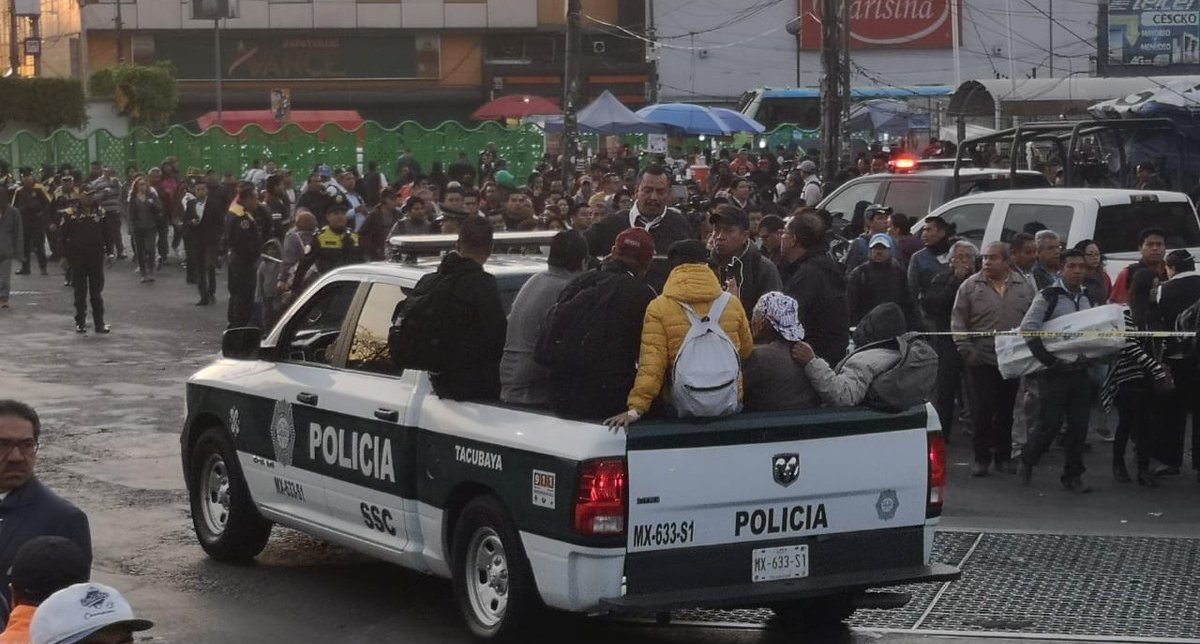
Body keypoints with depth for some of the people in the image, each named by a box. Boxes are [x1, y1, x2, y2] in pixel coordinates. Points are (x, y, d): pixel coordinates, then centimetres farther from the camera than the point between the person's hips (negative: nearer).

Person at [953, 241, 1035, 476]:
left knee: (1007, 410, 9)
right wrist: (966, 349, -9)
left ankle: (1003, 455, 19)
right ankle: (982, 457, 7)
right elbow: (958, 320, 0)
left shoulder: (1023, 287, 8)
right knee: (982, 410, -3)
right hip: (982, 358, -2)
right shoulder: (971, 286, 0)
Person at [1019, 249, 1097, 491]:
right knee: (1050, 423, -7)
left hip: (1081, 371, 5)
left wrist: (1092, 357, 4)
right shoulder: (1048, 297, -5)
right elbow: (1028, 329, -12)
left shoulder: (1088, 299, 13)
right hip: (1054, 372, -5)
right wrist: (1048, 359, -15)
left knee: (1079, 425, 2)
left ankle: (1072, 475, 11)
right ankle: (1027, 461, 16)